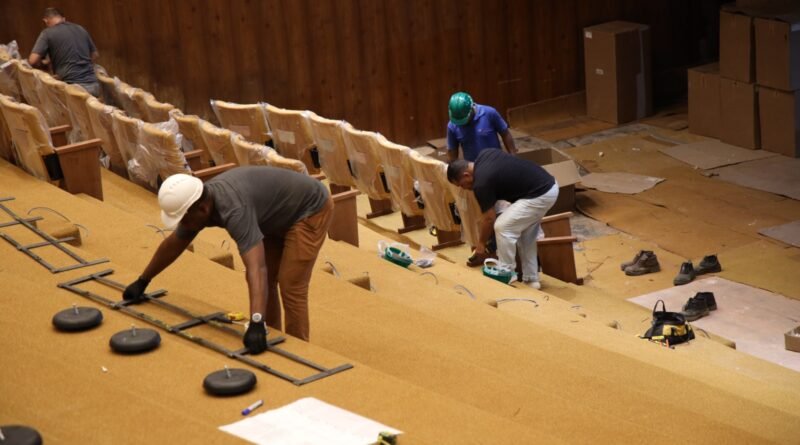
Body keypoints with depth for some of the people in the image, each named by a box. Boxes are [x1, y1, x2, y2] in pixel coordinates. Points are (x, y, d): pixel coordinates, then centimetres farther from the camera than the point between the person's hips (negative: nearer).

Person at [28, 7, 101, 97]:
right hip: (93, 85, 5)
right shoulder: (80, 29, 17)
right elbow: (95, 55, 27)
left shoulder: (47, 33, 1)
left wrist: (43, 62, 15)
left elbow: (32, 61, -5)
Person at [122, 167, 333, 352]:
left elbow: (256, 268, -48)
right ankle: (269, 343, 24)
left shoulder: (234, 210, -38)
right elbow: (172, 244, 9)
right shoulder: (196, 202, -10)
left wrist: (256, 324, -57)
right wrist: (142, 282, 18)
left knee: (290, 286, -11)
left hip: (311, 209, -9)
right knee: (266, 278, 12)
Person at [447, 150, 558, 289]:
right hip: (549, 185, 10)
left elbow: (489, 218, -4)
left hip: (539, 196, -10)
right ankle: (531, 279, 23)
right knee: (526, 235, 19)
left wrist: (481, 243, 11)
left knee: (503, 227, -5)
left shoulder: (482, 182, -14)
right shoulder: (483, 155, 9)